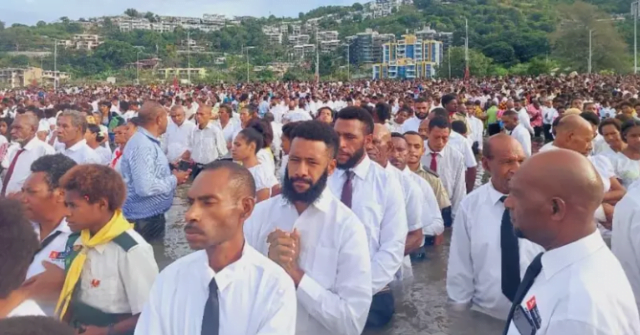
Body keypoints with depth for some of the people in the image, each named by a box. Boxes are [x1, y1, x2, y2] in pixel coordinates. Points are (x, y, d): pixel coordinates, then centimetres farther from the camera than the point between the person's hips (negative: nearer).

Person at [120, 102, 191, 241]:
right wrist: (174, 180, -19)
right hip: (144, 218, -10)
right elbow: (145, 187, -31)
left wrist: (171, 175, 5)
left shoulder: (148, 142, 11)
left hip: (151, 215, 10)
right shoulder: (142, 145, -22)